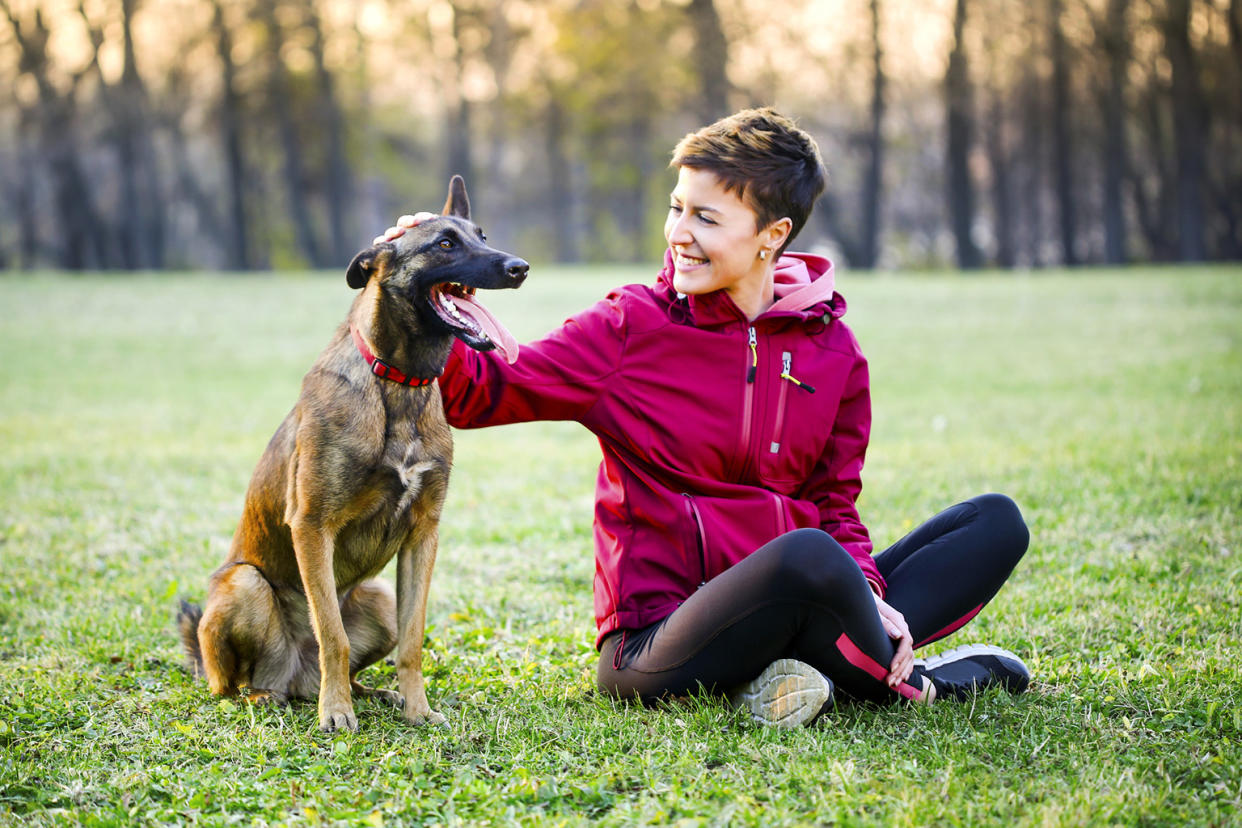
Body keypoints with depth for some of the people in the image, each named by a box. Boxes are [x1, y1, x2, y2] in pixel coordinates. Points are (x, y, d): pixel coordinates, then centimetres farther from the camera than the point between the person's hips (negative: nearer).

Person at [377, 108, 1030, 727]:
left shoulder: (831, 350, 7)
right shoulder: (633, 327, -2)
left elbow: (835, 506, 12)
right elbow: (482, 392, -5)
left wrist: (869, 595, -7)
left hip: (785, 604, 6)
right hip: (655, 637, -5)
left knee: (996, 523, -3)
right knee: (805, 555, -37)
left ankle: (820, 674, -19)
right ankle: (910, 687, -10)